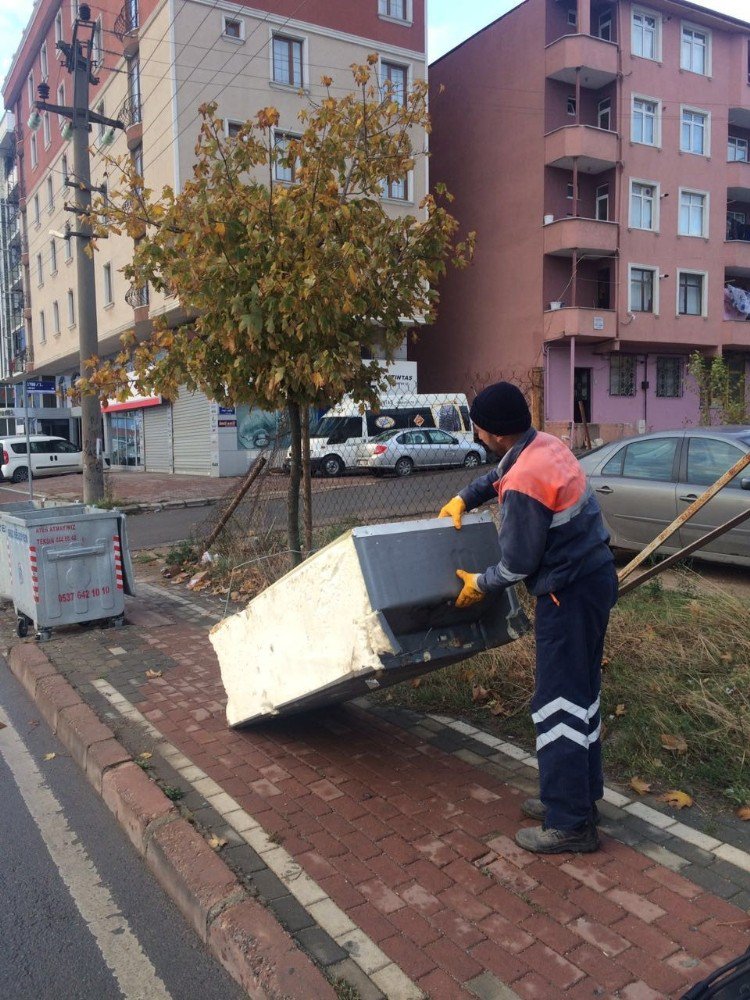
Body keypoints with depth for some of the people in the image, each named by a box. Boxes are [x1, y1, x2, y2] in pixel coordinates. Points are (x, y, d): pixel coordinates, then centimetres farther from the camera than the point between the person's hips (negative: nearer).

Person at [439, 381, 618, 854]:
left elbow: (517, 564, -17)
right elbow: (498, 475, 26)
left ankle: (570, 824, 10)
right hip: (595, 576, 10)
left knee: (557, 704, -1)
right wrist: (463, 499, 18)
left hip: (571, 593, -10)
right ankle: (580, 797, 32)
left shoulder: (524, 484, -26)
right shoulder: (545, 443, 3)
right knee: (581, 693, 18)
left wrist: (480, 584, 0)